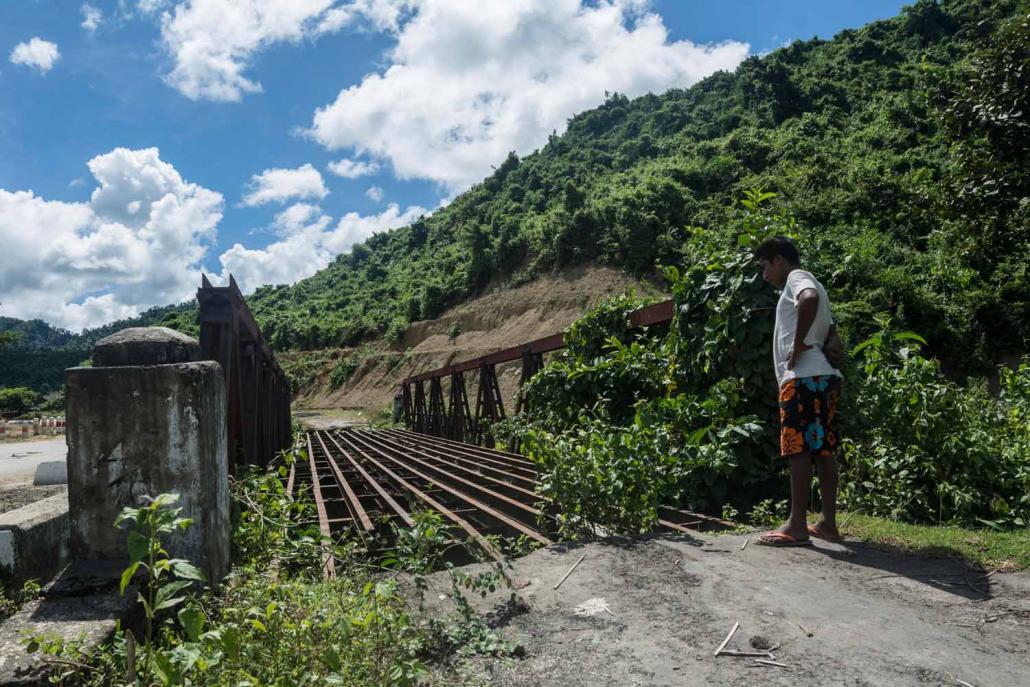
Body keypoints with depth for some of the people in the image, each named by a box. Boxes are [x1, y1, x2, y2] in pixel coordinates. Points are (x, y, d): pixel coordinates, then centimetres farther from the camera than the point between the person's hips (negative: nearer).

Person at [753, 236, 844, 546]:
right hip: (825, 375, 10)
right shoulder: (808, 286, 27)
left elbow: (810, 299, -28)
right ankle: (828, 523, 12)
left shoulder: (797, 277, -2)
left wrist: (799, 344, -21)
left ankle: (797, 526, -7)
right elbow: (832, 335, 23)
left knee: (799, 449, -9)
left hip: (805, 376, -10)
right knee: (824, 449, 9)